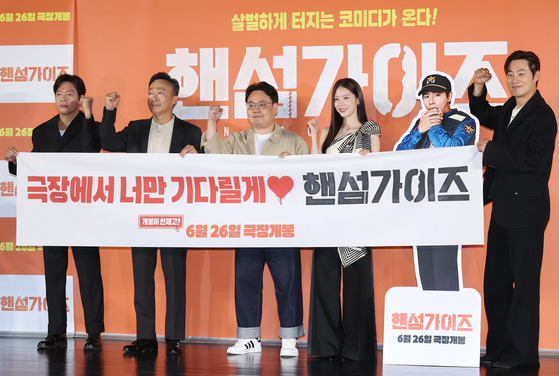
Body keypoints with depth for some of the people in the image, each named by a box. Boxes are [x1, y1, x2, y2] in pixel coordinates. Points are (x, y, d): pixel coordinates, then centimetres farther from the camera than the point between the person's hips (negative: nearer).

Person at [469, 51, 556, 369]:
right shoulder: (509, 110, 13)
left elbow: (532, 160, -23)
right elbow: (485, 117, 34)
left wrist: (490, 150, -15)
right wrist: (478, 89, 14)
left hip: (526, 210, -9)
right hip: (503, 208, 9)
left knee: (524, 281, -2)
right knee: (496, 280, 13)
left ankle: (523, 353, 5)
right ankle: (498, 349, 21)